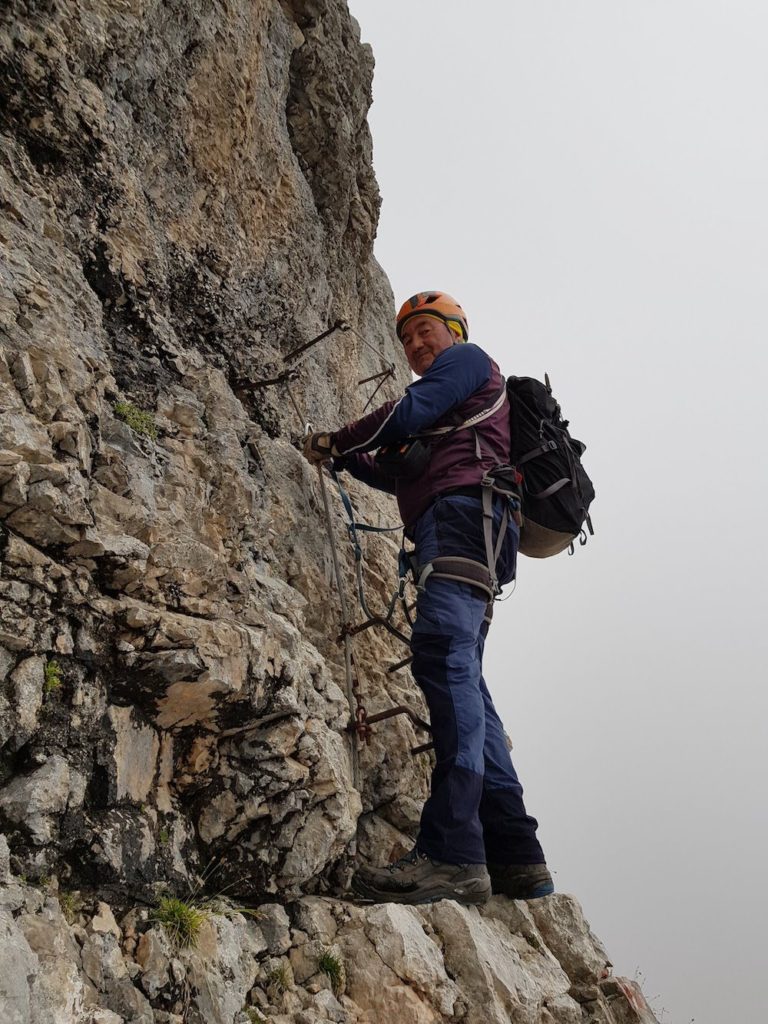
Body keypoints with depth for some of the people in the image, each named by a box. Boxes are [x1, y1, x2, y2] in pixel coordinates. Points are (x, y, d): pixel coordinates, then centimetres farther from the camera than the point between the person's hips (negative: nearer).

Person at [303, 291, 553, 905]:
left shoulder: (467, 358, 12)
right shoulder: (447, 410, 38)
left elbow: (405, 416, -4)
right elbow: (406, 475, 34)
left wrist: (333, 441, 8)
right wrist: (346, 458, 25)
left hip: (464, 510, -10)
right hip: (451, 525, 10)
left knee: (443, 655, -26)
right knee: (459, 678, 2)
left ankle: (453, 853, -38)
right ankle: (517, 857, 1)